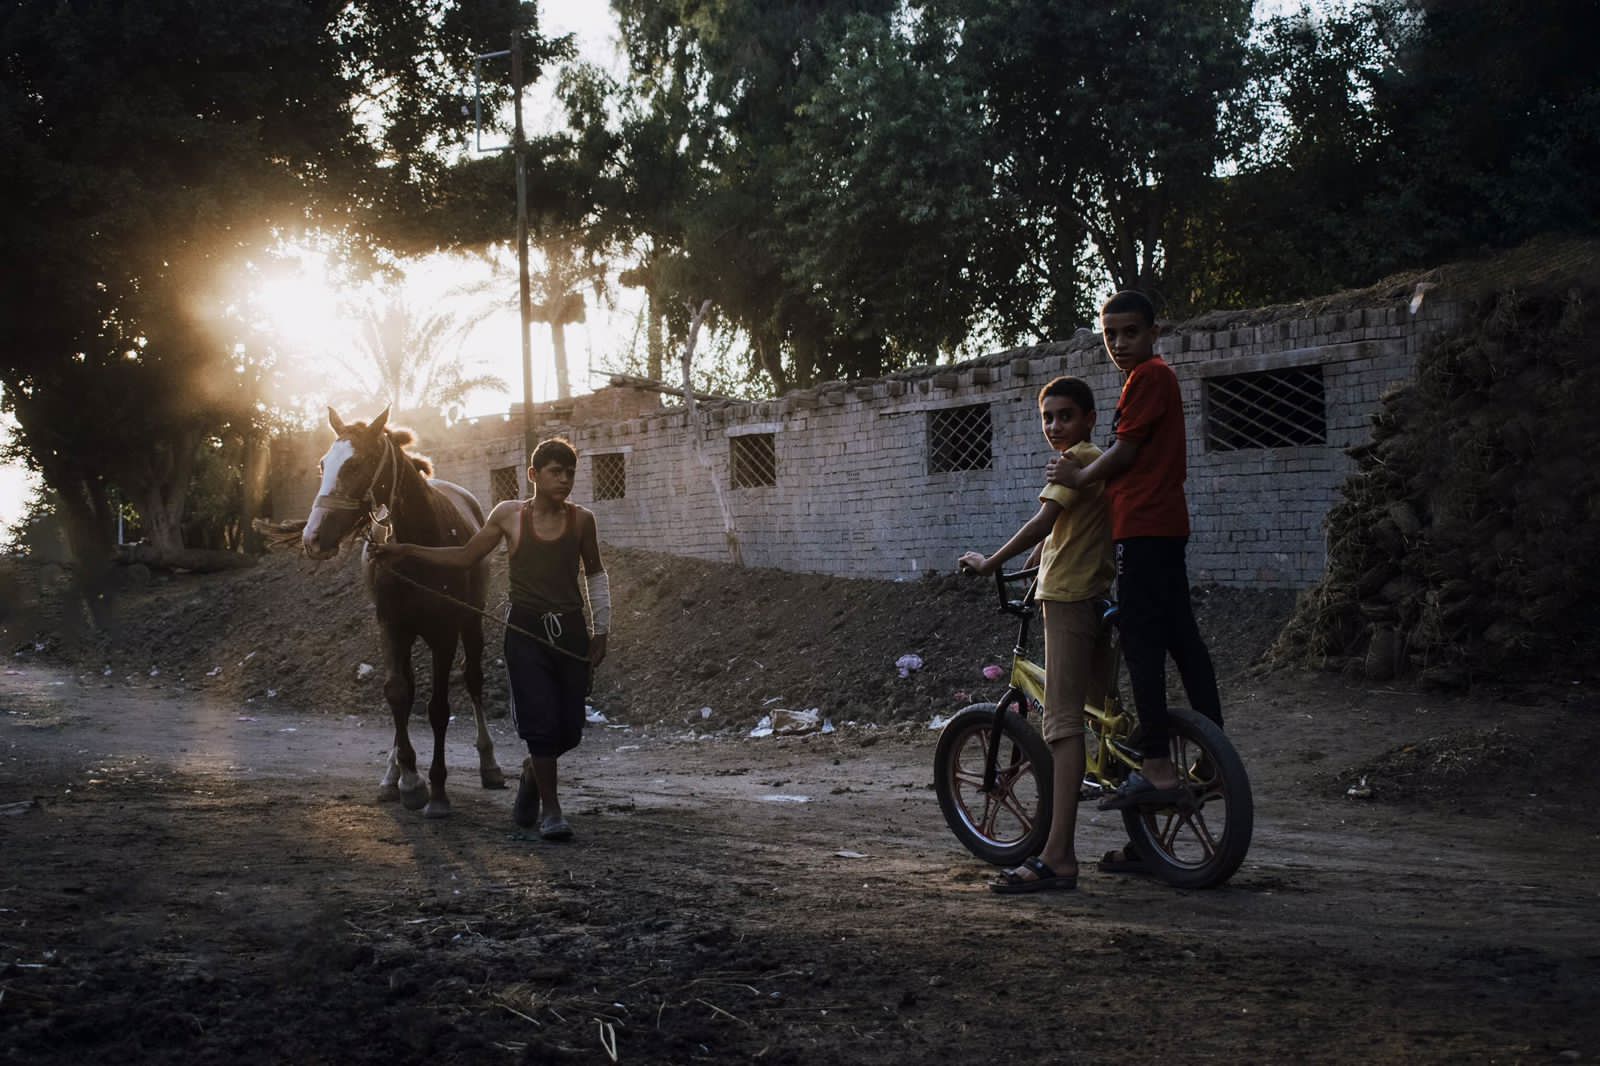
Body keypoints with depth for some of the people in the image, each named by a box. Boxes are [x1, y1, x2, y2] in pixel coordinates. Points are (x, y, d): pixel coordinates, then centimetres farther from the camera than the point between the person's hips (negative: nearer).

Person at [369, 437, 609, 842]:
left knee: (569, 729, 4)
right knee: (541, 721, -7)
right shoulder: (509, 515, 1)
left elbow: (595, 575, 13)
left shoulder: (581, 519, 2)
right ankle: (551, 809, 8)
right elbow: (465, 556, 10)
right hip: (526, 633, -1)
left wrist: (601, 630, 9)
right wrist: (407, 550, 4)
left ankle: (533, 770, 36)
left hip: (571, 632, 2)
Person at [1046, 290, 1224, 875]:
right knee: (1181, 638, 10)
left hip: (1144, 528, -10)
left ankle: (1157, 767, -15)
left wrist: (1080, 476, 3)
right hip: (1162, 525, 10)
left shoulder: (1148, 376, -8)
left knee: (1142, 643, -12)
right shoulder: (1155, 378, 23)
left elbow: (1124, 452, -11)